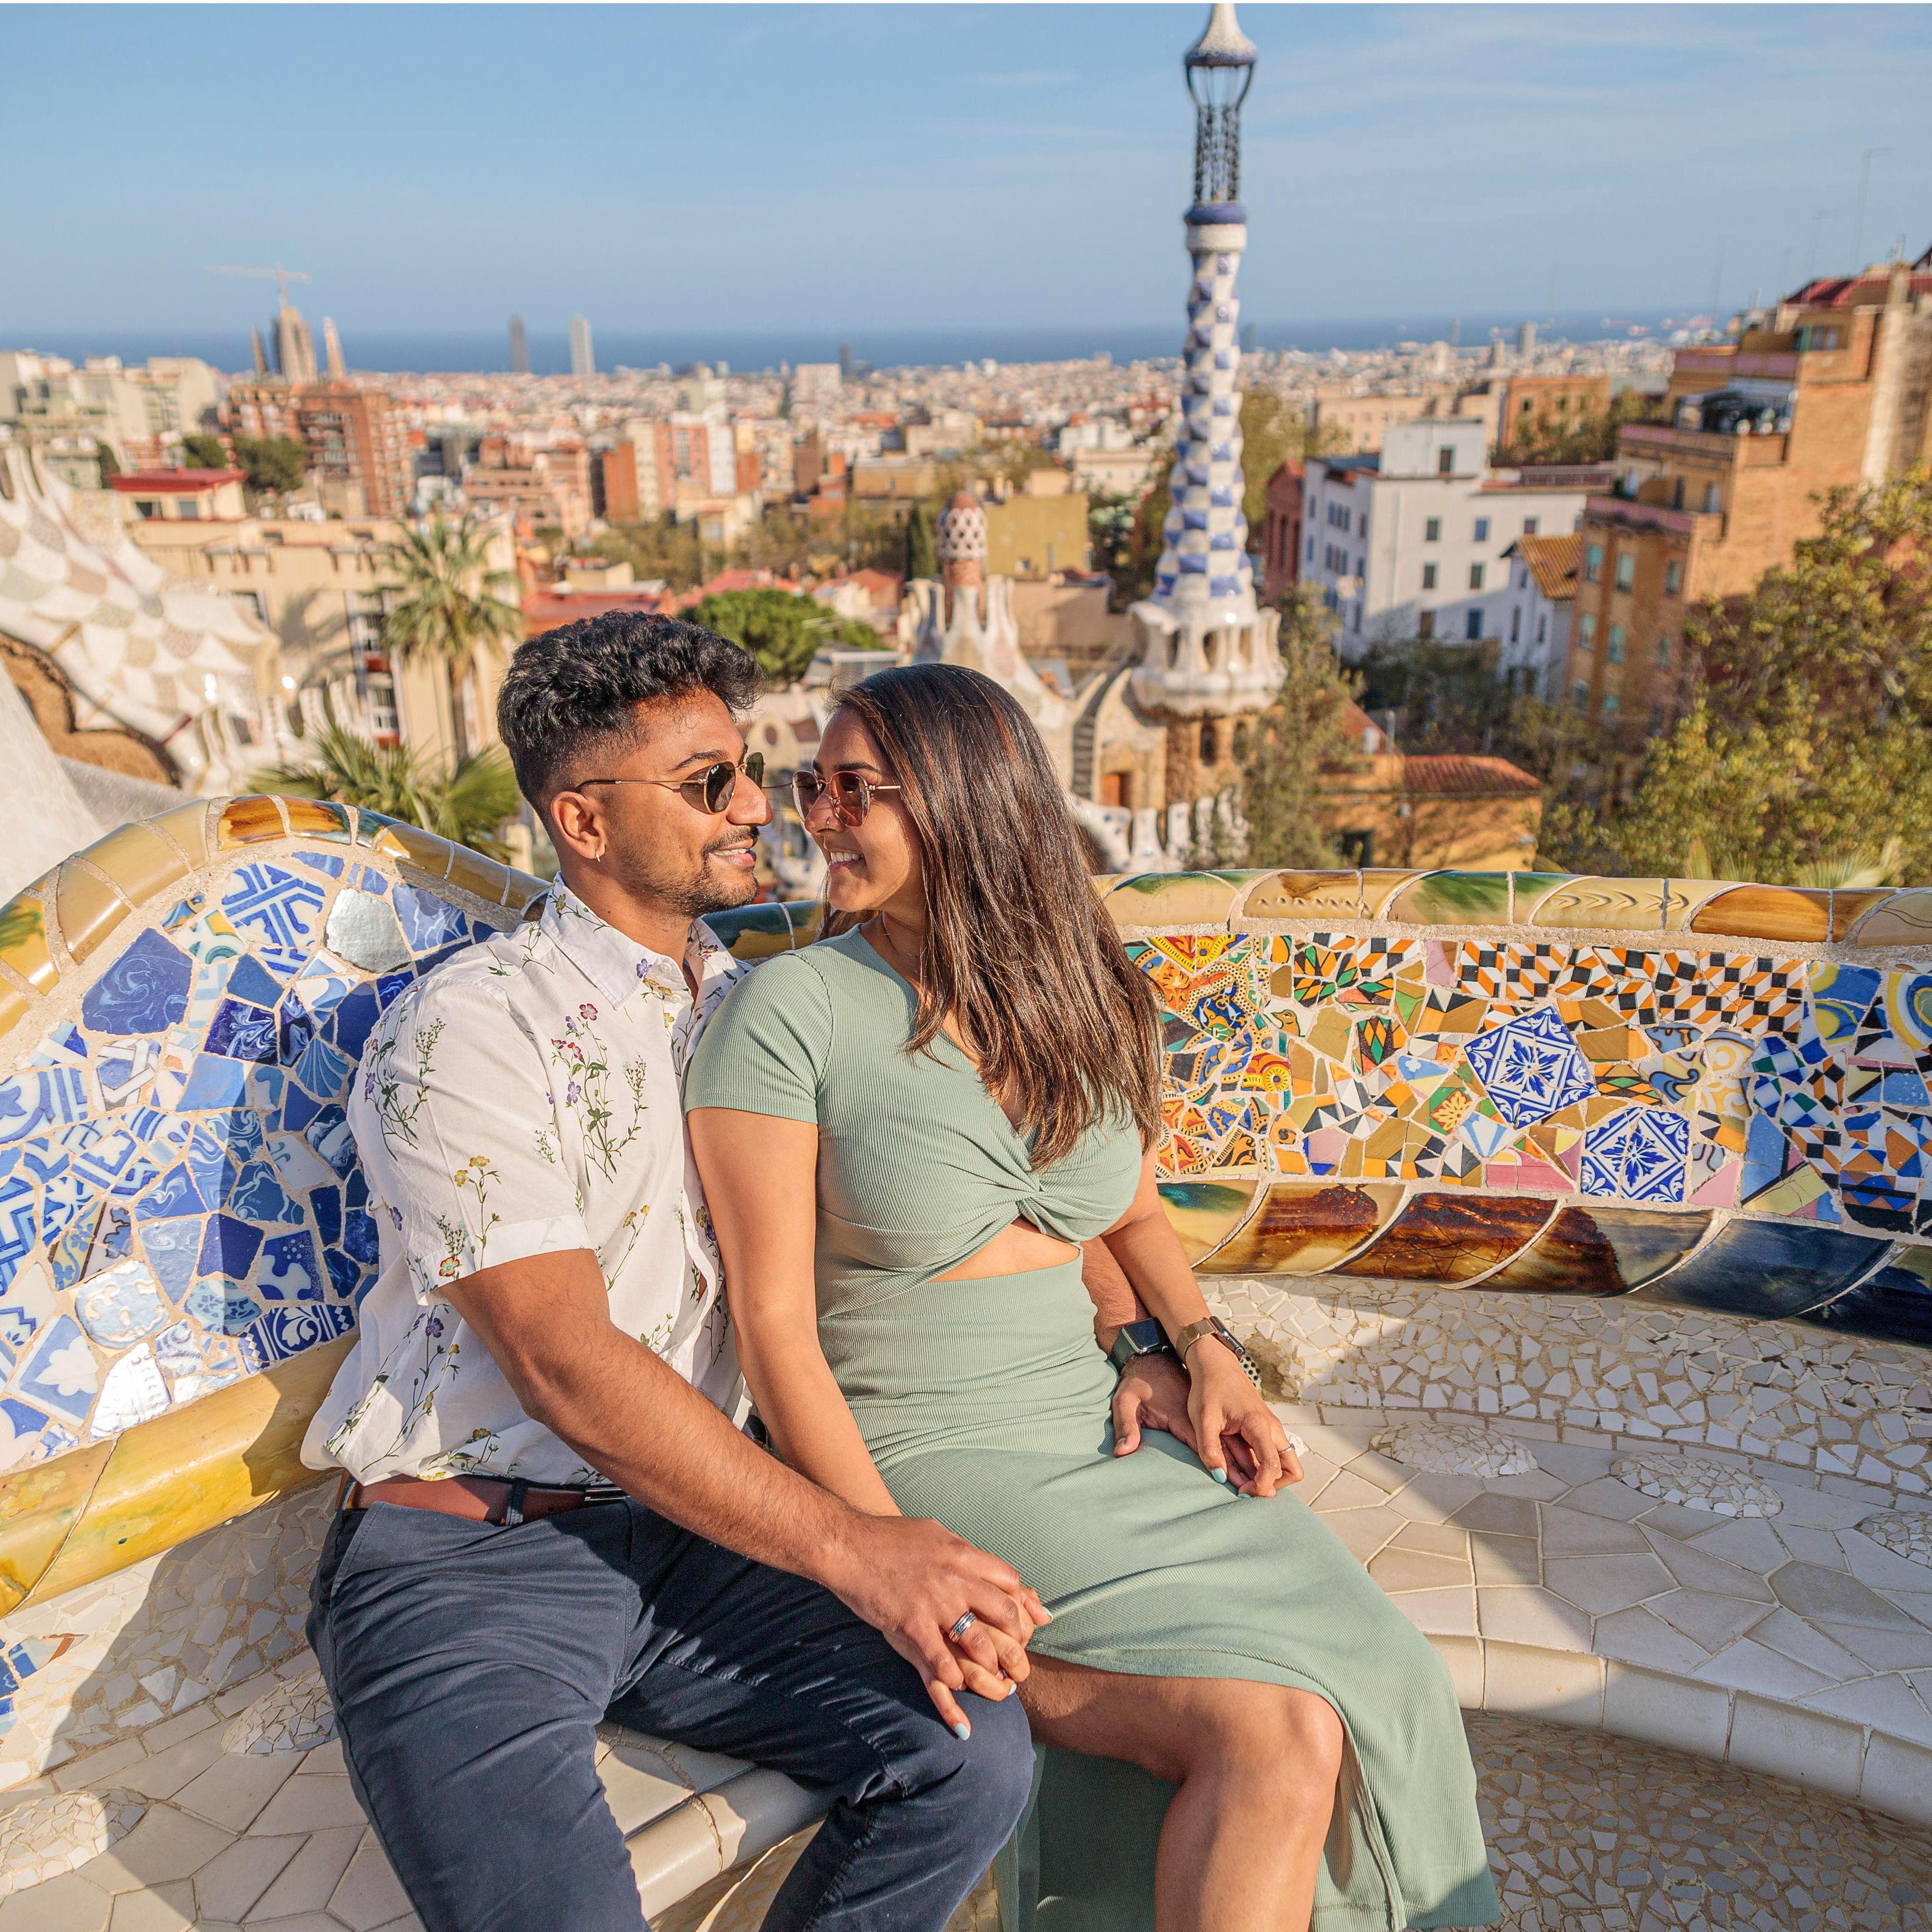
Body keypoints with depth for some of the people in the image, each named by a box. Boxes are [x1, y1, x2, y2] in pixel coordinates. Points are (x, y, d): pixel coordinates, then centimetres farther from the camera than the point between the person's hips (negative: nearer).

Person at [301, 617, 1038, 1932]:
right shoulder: (470, 1031, -11)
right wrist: (857, 1551, -20)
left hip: (685, 1529, 5)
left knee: (975, 1757, -15)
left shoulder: (749, 1007, 10)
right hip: (466, 1561, -5)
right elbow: (570, 1370, -18)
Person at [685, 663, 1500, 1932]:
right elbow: (773, 1320, -12)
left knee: (1382, 1680, -12)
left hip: (1102, 1428, 5)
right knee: (1277, 1731, -21)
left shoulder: (1081, 997, 4)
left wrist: (1209, 1350, 2)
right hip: (920, 1464, -5)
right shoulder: (791, 1011, -12)